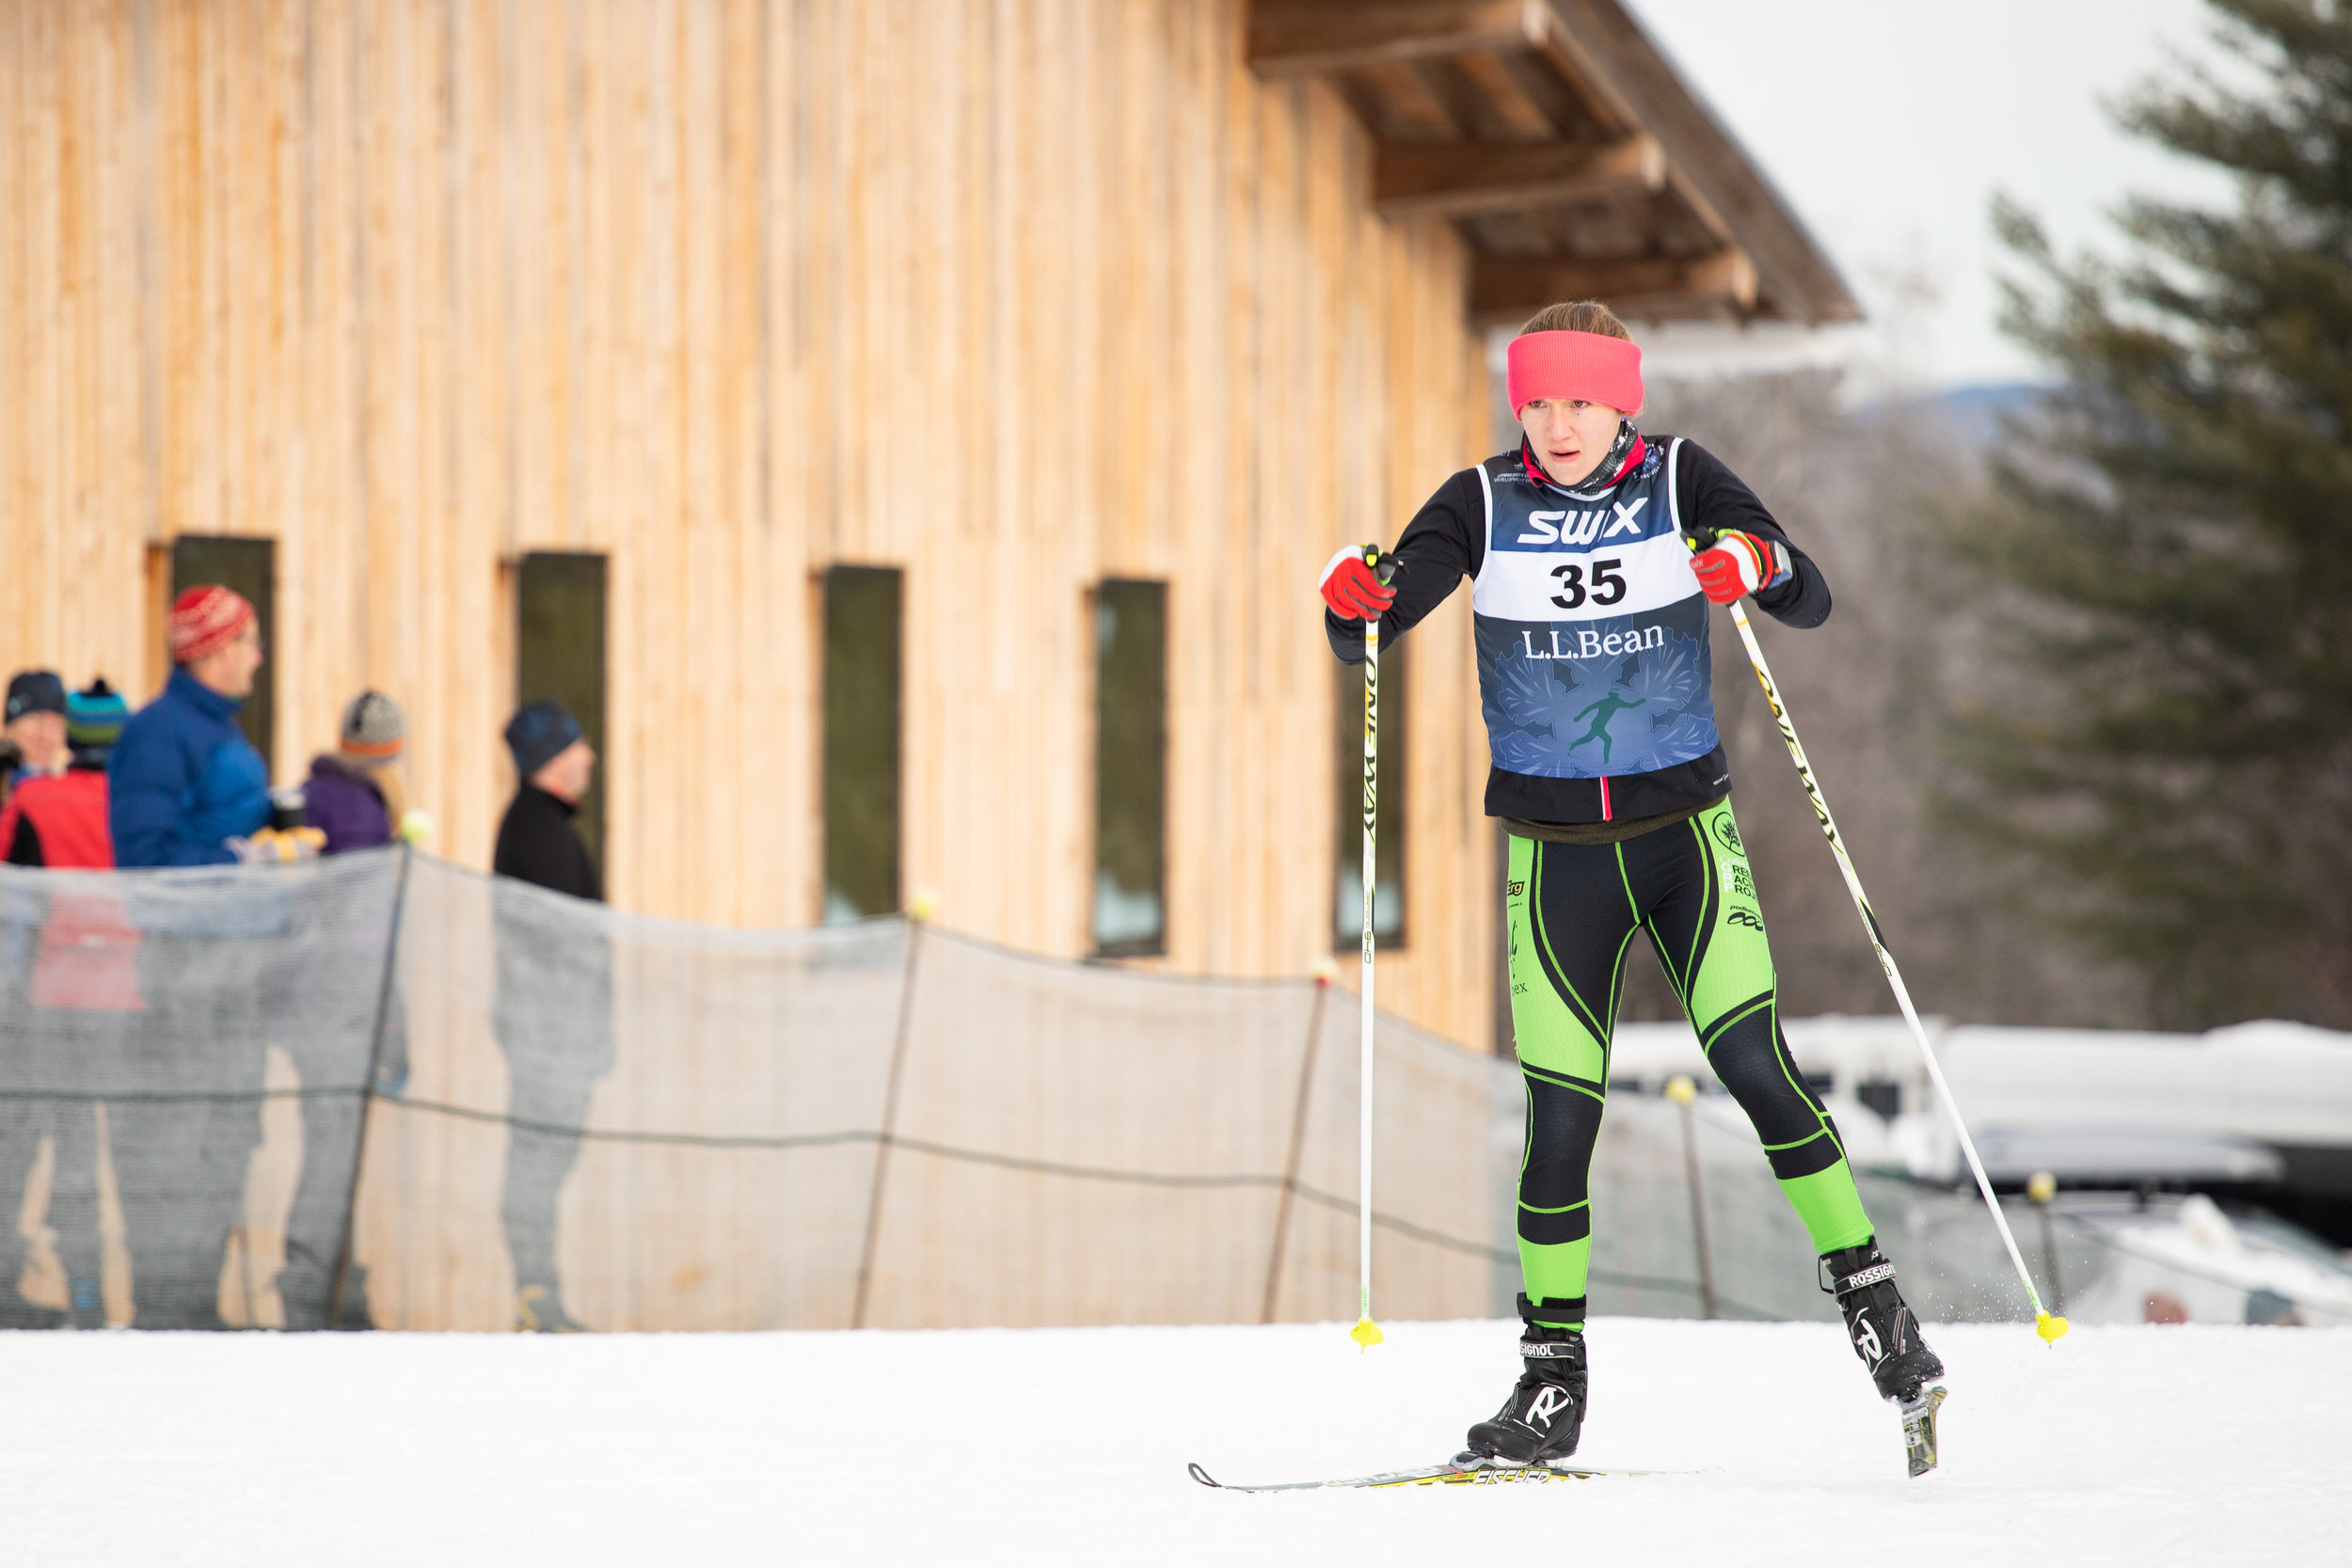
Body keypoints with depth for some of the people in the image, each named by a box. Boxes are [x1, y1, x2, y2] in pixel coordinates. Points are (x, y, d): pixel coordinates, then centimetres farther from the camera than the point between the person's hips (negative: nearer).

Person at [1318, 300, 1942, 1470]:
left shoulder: (1679, 481, -4)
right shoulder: (1484, 505, -2)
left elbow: (1812, 603, -9)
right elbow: (1372, 634, -7)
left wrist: (1755, 563, -31)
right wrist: (1354, 600, -30)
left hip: (1685, 829, -1)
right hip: (1554, 850, 1)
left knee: (1756, 1068, -15)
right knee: (1560, 1119, -3)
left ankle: (1871, 1301, -6)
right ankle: (1552, 1378, 9)